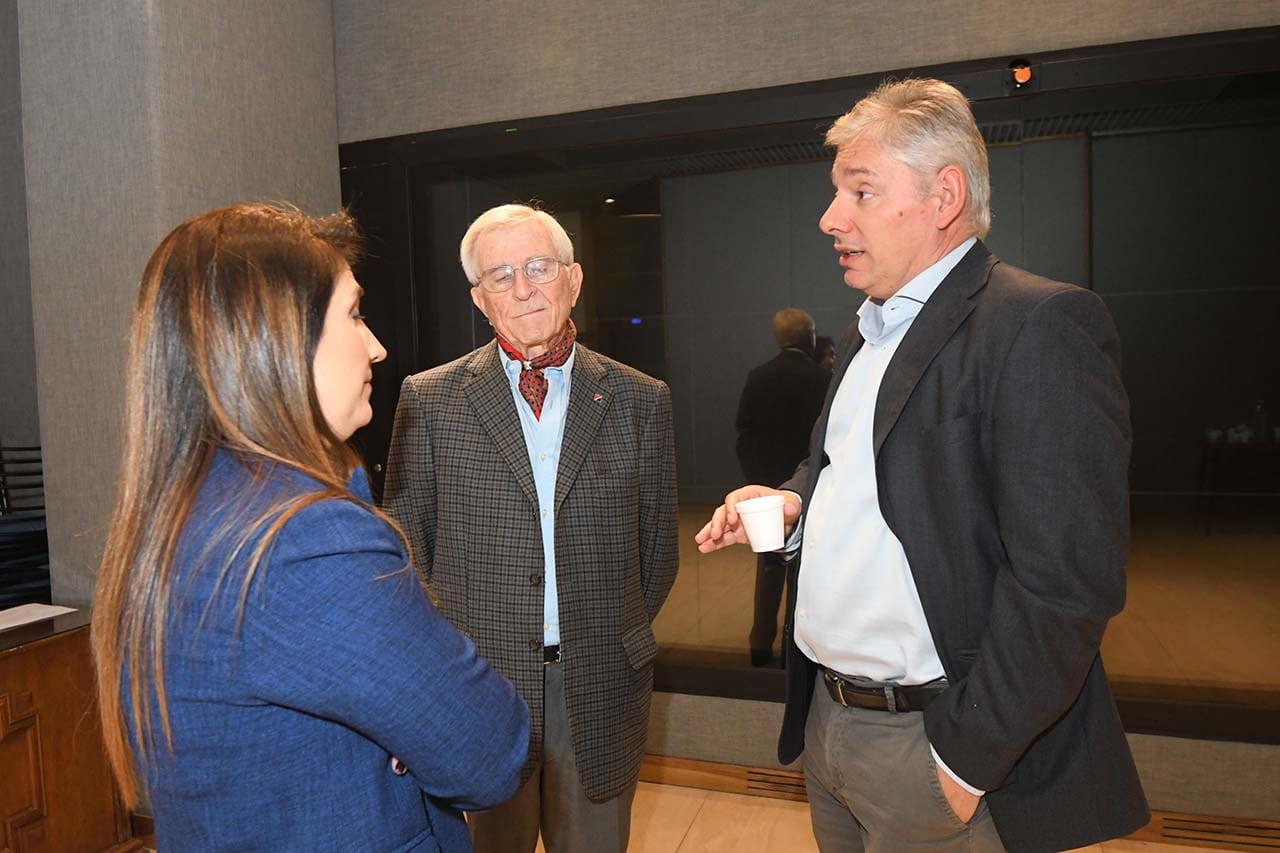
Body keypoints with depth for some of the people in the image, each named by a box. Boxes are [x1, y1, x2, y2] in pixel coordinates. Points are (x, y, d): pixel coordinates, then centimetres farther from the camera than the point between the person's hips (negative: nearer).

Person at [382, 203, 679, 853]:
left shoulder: (639, 401, 0)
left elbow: (658, 551, 6)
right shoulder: (429, 399, -2)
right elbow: (406, 545, 2)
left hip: (601, 686, 1)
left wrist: (613, 639, 5)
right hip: (479, 679, 0)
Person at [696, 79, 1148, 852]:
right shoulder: (867, 333, 11)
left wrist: (968, 760, -19)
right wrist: (793, 501, 1)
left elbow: (1067, 579, -23)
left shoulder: (1041, 324, -17)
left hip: (934, 744, -7)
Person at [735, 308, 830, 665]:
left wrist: (754, 475, 10)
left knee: (768, 567, 13)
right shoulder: (823, 379, -11)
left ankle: (761, 644, 18)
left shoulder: (757, 377, -2)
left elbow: (743, 432, 0)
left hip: (765, 484, 3)